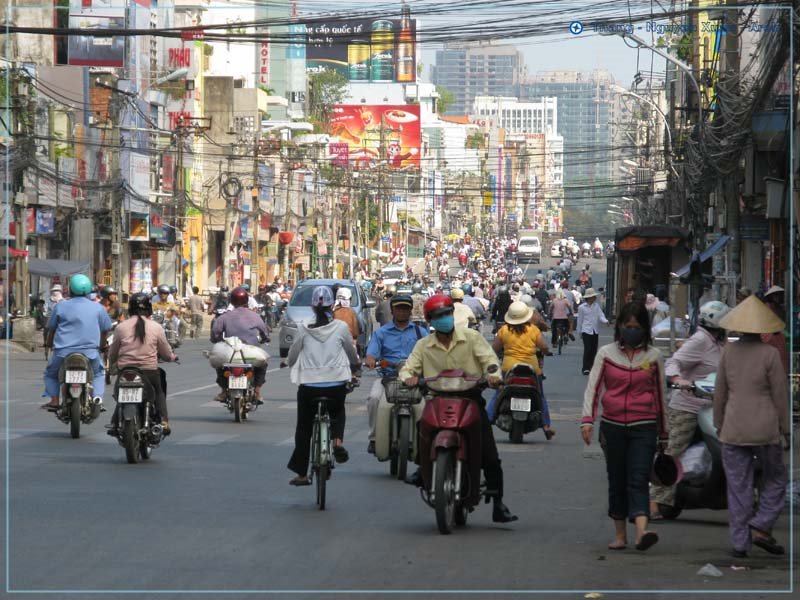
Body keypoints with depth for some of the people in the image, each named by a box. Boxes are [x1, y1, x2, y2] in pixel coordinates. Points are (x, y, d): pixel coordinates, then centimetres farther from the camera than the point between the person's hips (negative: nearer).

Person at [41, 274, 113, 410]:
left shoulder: (60, 306, 3)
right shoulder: (98, 308, 6)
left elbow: (51, 328, 11)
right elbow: (105, 329, 13)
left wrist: (48, 343, 29)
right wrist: (99, 343, 32)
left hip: (63, 352, -1)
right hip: (90, 353, 1)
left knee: (51, 373, 24)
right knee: (99, 373, 27)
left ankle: (54, 400, 6)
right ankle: (97, 396, 2)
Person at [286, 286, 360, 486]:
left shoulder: (304, 330, -4)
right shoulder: (341, 328, -4)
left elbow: (291, 358, 4)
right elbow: (353, 356, 8)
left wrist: (294, 366, 28)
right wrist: (354, 368, 30)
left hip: (309, 386, 0)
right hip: (336, 385, 0)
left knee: (304, 428, 15)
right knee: (338, 411, 31)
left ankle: (301, 474, 18)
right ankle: (337, 440, 2)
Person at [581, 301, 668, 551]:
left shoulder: (653, 356, 6)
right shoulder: (606, 353, 6)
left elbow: (660, 395, 12)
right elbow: (593, 387, 1)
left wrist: (663, 434, 15)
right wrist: (587, 419, -14)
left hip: (644, 427, -2)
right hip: (612, 425, 2)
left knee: (638, 479, -14)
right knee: (617, 481, 8)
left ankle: (641, 531, -29)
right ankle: (620, 534, 17)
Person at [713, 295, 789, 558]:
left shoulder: (729, 352, -1)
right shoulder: (770, 354, -10)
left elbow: (720, 392, 5)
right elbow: (780, 395, -7)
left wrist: (719, 425, 16)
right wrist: (786, 429, 3)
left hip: (733, 428, 3)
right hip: (765, 428, -3)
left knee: (738, 486, 8)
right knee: (774, 479, 15)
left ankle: (739, 543, 7)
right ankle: (761, 527, 0)